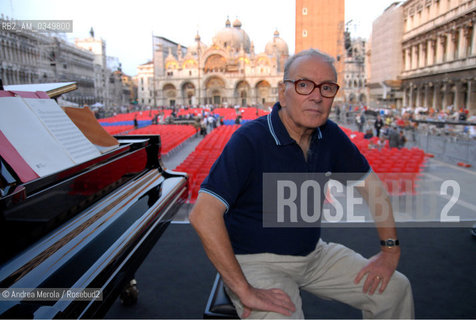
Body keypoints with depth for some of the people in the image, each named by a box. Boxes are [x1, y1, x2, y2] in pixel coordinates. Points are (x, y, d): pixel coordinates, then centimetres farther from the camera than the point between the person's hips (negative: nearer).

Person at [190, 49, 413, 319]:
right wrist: (244, 290, -27)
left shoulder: (331, 136, -2)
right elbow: (203, 215, -29)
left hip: (313, 253, 6)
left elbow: (370, 184, 9)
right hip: (257, 261, -6)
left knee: (396, 289, 5)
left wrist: (390, 249, 2)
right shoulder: (250, 140, -23)